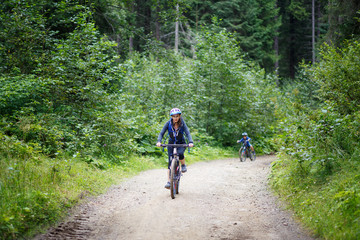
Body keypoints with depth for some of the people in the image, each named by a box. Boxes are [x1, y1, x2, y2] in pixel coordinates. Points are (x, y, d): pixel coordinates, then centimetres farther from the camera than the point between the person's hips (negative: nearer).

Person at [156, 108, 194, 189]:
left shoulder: (182, 124, -17)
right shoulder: (168, 123, -15)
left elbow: (188, 133, -27)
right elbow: (161, 133, -18)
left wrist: (191, 142, -45)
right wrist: (159, 141, -37)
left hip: (181, 143, -1)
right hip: (171, 143, 1)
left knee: (180, 154, -34)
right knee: (170, 161, -9)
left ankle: (183, 165, -3)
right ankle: (169, 182, -9)